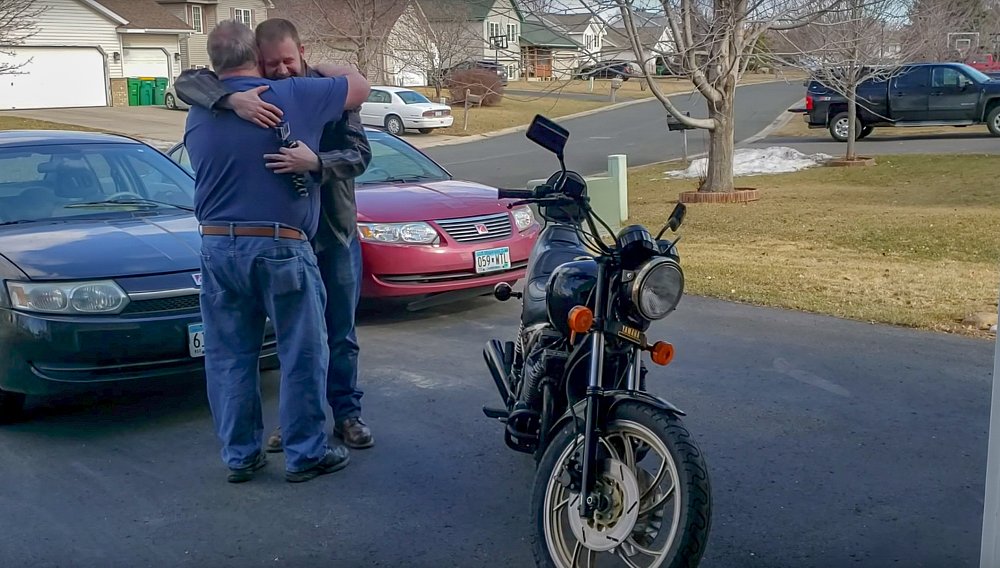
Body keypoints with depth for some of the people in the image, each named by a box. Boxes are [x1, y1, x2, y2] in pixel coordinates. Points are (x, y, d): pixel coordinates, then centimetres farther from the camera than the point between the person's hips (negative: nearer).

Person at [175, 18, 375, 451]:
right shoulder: (253, 94, -6)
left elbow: (360, 153, -19)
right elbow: (187, 82, -19)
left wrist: (316, 162, -40)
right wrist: (232, 99, -39)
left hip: (335, 232, -1)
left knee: (340, 335, 9)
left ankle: (347, 414, 23)